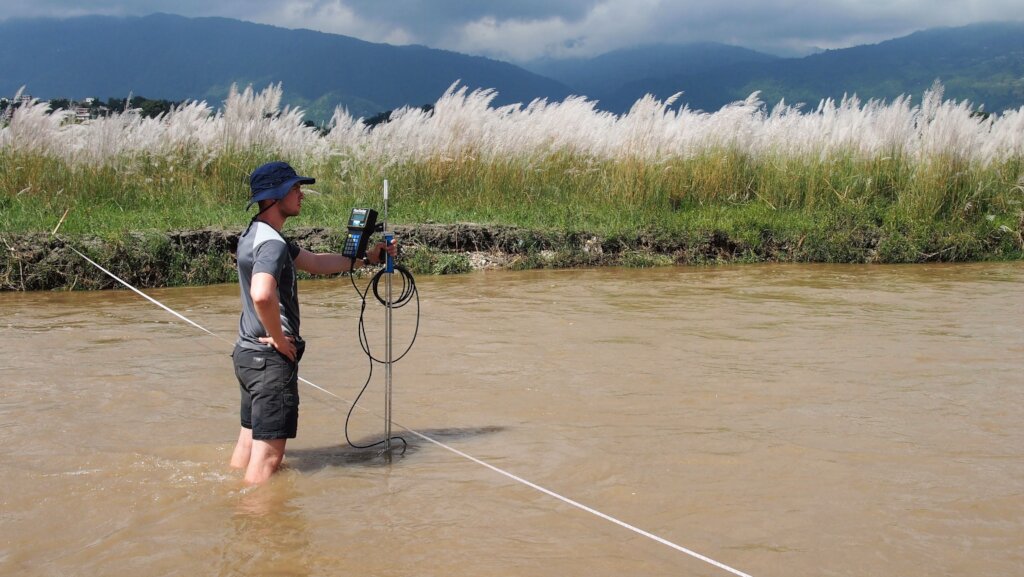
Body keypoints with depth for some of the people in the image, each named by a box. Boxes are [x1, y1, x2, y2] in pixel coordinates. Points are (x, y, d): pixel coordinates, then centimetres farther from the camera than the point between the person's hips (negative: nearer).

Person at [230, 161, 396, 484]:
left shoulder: (256, 235, 14)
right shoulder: (272, 243, -20)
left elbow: (315, 263, 23)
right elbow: (262, 295, -38)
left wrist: (366, 258, 19)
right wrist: (279, 340, -23)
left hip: (248, 352, 10)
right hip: (271, 359, -10)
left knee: (249, 444, 20)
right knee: (269, 453, -4)